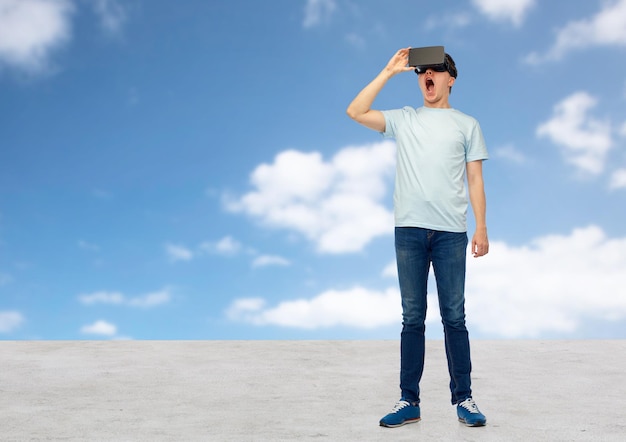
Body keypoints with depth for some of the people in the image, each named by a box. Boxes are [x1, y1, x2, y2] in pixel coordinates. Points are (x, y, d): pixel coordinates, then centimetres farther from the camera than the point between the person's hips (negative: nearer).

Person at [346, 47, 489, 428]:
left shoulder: (467, 124, 12)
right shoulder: (404, 120, 14)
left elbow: (475, 180, 8)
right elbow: (356, 112, 2)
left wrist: (482, 228, 0)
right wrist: (389, 72, 3)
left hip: (451, 232, -1)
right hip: (409, 229, 1)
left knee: (454, 317, 1)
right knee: (413, 318, 4)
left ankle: (464, 399, 10)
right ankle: (409, 401, 9)